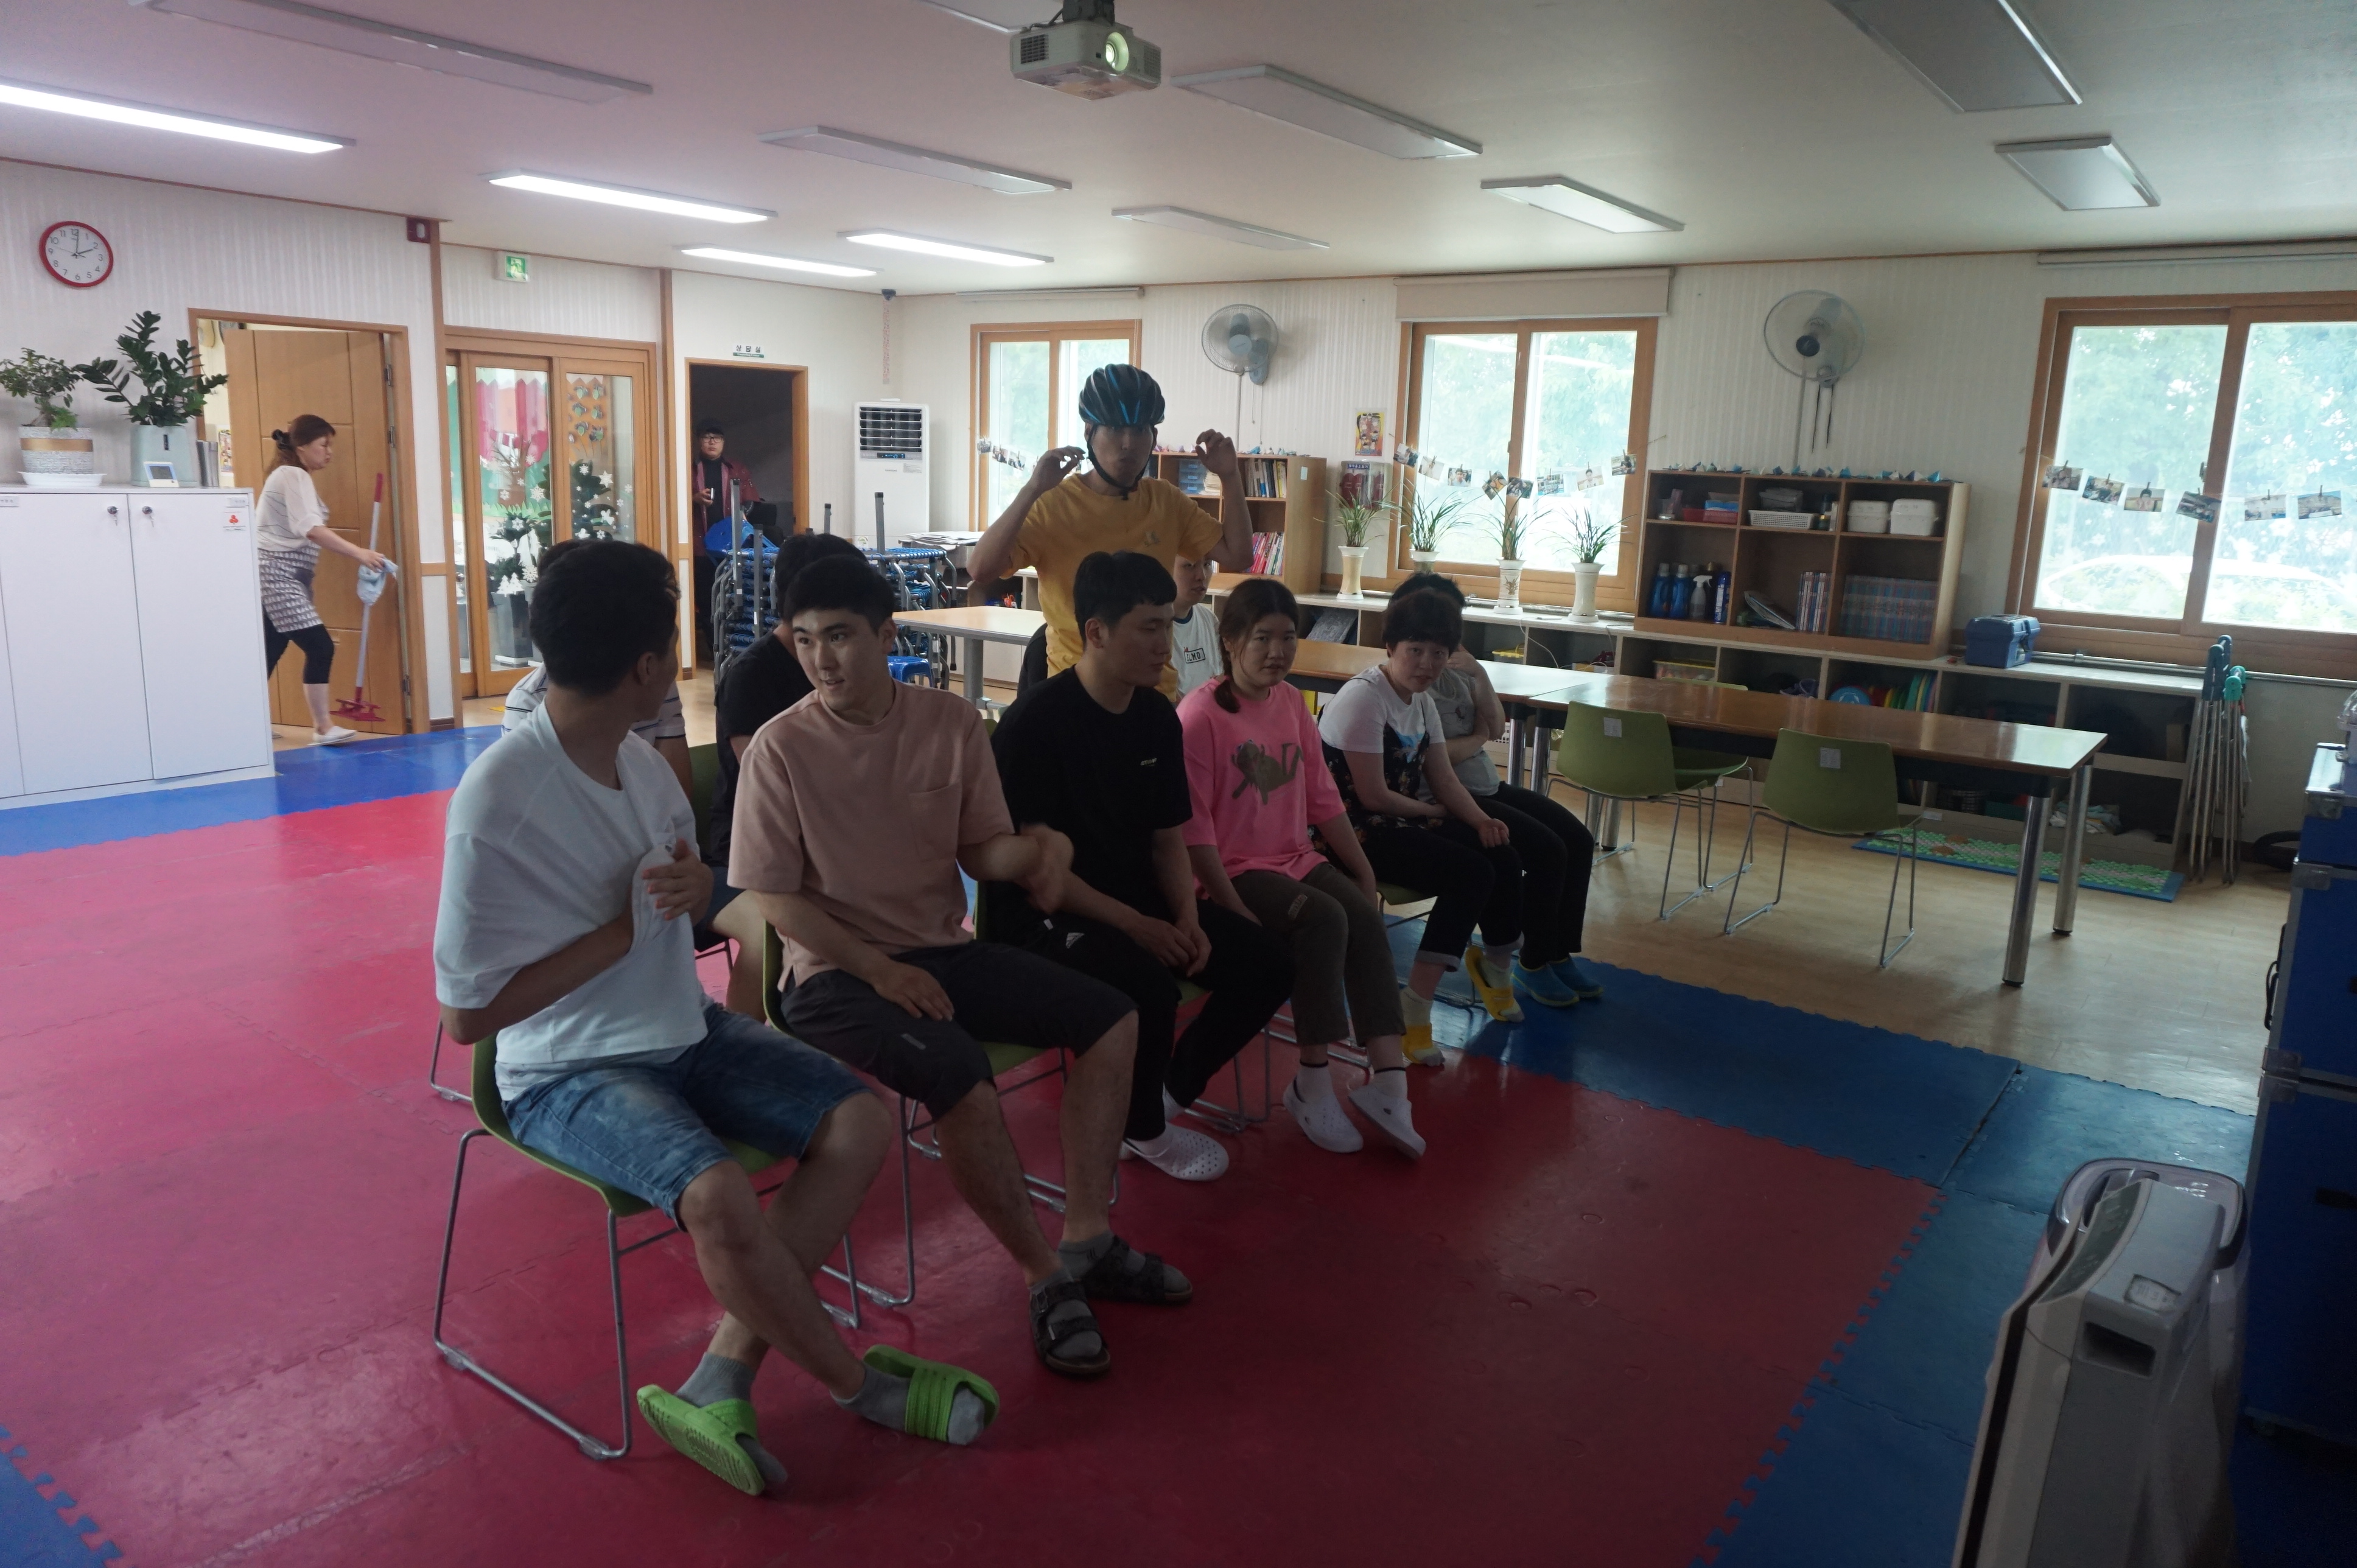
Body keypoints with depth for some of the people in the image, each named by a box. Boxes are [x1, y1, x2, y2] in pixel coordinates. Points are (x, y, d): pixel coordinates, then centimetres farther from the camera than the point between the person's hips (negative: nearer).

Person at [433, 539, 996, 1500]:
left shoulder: (636, 757, 0)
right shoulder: (496, 806, -22)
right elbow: (469, 1013, -19)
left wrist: (696, 885, -10)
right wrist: (634, 924, -19)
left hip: (682, 1030, 8)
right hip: (568, 1075, -7)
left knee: (858, 1126, -8)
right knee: (720, 1197, -32)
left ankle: (721, 1382, -6)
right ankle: (859, 1384, -4)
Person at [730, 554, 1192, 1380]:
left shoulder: (952, 722, 1)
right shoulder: (781, 747, -11)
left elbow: (982, 851, 6)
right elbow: (773, 898, -9)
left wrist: (1037, 847, -17)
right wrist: (878, 968, -17)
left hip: (945, 949, 6)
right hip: (837, 972, -5)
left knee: (1111, 1019, -5)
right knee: (960, 1075, -31)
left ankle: (1088, 1240, 5)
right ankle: (1048, 1278, -9)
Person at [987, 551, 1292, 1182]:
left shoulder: (1157, 717, 4)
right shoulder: (1033, 723, -18)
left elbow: (1169, 836, 9)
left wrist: (1188, 917, -9)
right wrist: (1134, 925, -22)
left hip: (1139, 896, 7)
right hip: (1043, 913, -7)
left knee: (1266, 966, -6)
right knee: (1148, 986, -33)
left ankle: (1162, 1097, 14)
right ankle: (1142, 1130, -1)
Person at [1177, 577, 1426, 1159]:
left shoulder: (1292, 702, 8)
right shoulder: (1200, 716, -13)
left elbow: (1323, 798, 11)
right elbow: (1193, 828, -16)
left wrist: (1365, 872, 6)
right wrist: (1234, 911, -22)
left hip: (1296, 858, 6)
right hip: (1233, 870, -6)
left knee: (1366, 916, -19)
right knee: (1324, 919, -28)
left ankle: (1388, 1083, -17)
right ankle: (1312, 1083, -13)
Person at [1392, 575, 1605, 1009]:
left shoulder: (1457, 668, 7)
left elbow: (1497, 726, 6)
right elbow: (1436, 755, -23)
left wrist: (1480, 673, -8)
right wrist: (1479, 739, -5)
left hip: (1486, 786, 9)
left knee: (1579, 840, 1)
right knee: (1548, 851, -18)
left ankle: (1561, 953, 13)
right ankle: (1533, 964, 1)